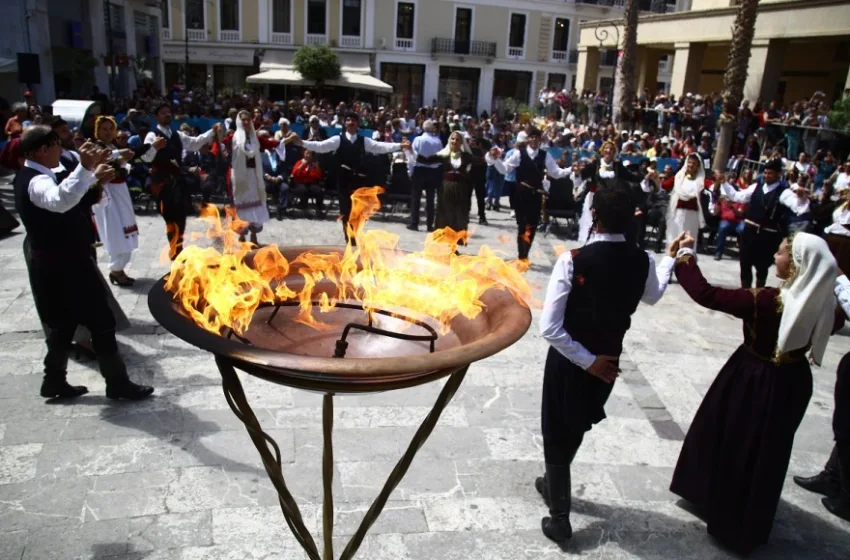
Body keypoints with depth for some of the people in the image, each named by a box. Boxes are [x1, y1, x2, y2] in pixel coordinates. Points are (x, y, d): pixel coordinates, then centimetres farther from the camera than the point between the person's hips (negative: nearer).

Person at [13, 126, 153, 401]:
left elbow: (65, 205, 22)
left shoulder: (30, 177, 11)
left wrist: (94, 181, 13)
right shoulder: (37, 181, -22)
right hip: (65, 267, -10)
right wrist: (85, 169, -57)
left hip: (55, 266, 10)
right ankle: (118, 383, 9)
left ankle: (55, 381, 31)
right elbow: (60, 201, -46)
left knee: (63, 324, 21)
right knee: (102, 323, -1)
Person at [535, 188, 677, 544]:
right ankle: (554, 484, 50)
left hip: (570, 358, -5)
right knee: (576, 428, 27)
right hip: (609, 360, 5)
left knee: (557, 433, 15)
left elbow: (549, 328, -28)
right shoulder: (643, 262, -10)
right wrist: (670, 258, 29)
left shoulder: (573, 260, -24)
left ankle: (560, 518, 27)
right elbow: (653, 296, 15)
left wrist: (587, 361, -17)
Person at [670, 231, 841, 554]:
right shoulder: (823, 305, -11)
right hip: (792, 382, 6)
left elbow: (704, 293, -27)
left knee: (735, 444, 17)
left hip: (754, 383, -5)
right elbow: (836, 322, 14)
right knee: (766, 451, 23)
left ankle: (730, 519, 35)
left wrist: (686, 253, -17)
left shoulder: (764, 301, -30)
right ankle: (751, 522, 44)